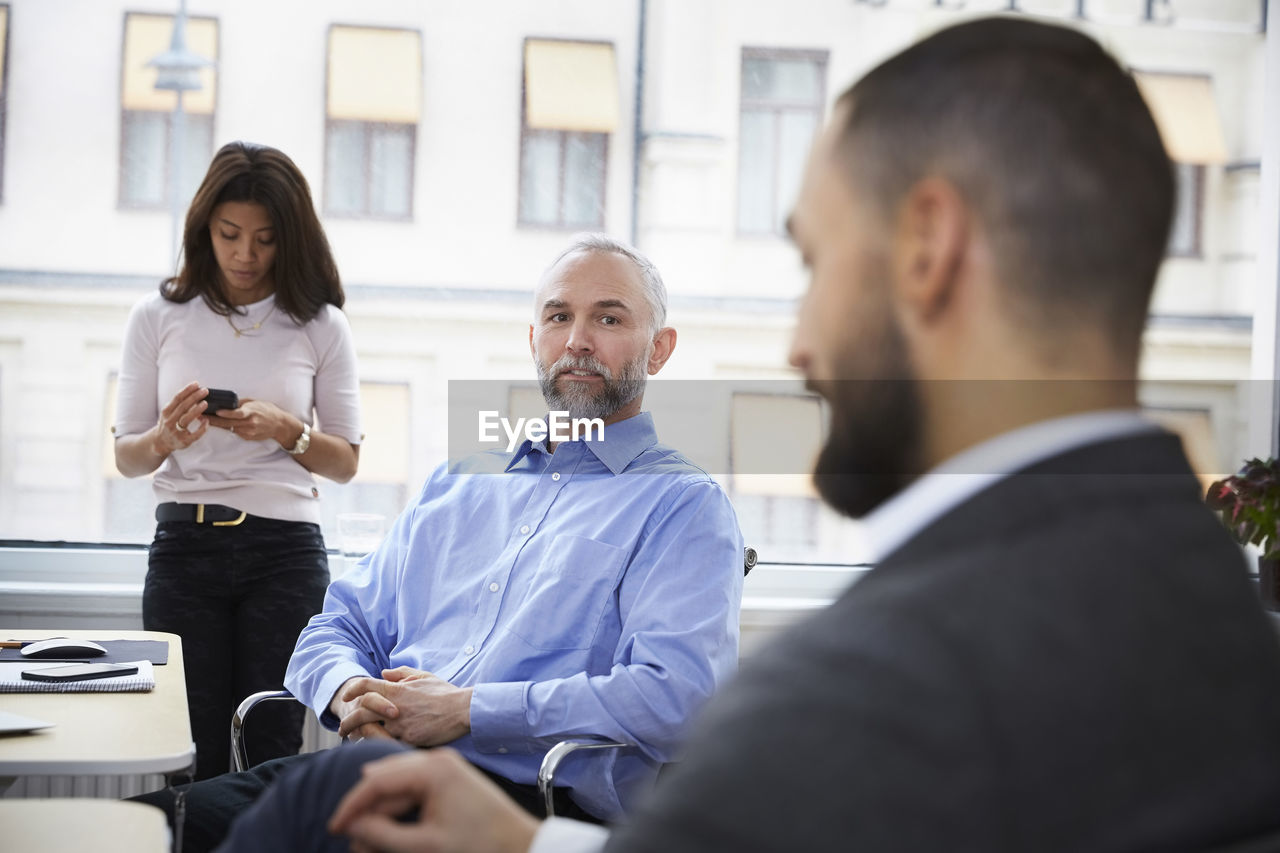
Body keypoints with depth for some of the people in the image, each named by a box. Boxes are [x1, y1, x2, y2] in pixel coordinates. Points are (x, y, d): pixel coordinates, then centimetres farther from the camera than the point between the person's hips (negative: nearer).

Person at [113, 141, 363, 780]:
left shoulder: (319, 325, 6)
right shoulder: (159, 317, 7)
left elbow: (346, 462, 9)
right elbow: (125, 457, 10)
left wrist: (286, 430, -10)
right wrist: (165, 438, -13)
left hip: (285, 552, 0)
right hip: (184, 543, 1)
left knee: (269, 751, -3)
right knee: (190, 756, -3)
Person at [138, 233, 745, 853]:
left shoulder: (683, 505, 5)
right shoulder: (456, 484, 25)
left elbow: (673, 697, -11)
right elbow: (339, 626, 25)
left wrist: (464, 709, -12)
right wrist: (352, 693, 0)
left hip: (532, 797, -4)